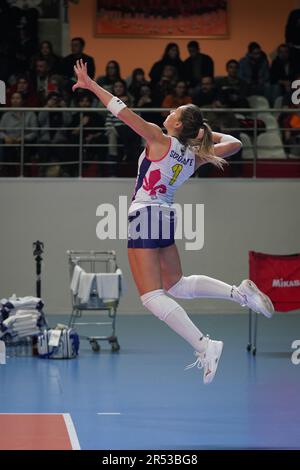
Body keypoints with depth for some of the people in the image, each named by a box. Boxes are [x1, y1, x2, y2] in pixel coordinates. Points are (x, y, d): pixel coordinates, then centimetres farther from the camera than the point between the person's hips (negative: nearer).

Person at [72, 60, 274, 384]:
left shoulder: (161, 141, -12)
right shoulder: (195, 155, 6)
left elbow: (122, 111, -16)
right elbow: (234, 144, 21)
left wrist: (90, 84, -11)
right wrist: (206, 133, 20)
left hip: (146, 215, -8)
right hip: (166, 216, 8)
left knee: (151, 297, -8)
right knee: (176, 286, 24)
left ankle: (204, 345, -20)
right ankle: (239, 292, 9)